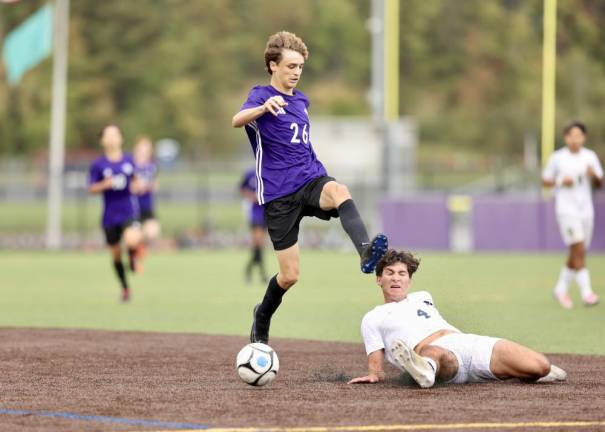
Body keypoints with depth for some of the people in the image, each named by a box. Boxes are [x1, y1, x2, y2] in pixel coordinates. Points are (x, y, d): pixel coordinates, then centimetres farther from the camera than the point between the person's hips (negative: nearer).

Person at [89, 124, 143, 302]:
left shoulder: (129, 160, 5)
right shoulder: (98, 165, -2)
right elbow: (91, 189, -1)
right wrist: (105, 185, -19)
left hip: (129, 212, 0)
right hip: (110, 216, 0)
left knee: (132, 241, -29)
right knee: (116, 254, 7)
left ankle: (133, 257, 8)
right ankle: (125, 288, 27)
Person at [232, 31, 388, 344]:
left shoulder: (302, 100, 16)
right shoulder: (261, 95, -5)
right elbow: (237, 120, -29)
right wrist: (263, 108, -48)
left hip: (311, 179, 4)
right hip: (278, 194, -4)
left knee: (339, 191, -35)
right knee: (289, 274, -1)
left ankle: (366, 252, -57)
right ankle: (261, 322, 28)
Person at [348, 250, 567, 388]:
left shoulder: (423, 297, 34)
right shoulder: (373, 318, 20)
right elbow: (376, 361, 12)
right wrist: (374, 374, -10)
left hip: (471, 342, 6)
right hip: (432, 350, -6)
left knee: (540, 366, -15)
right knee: (438, 355, -48)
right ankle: (424, 370, -81)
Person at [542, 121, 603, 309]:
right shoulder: (557, 158, -2)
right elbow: (545, 181, 5)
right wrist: (561, 182, -13)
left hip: (586, 209, 5)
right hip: (566, 209, -5)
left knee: (575, 255, 9)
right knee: (579, 250, -17)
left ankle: (561, 289, 25)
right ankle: (586, 291, -20)